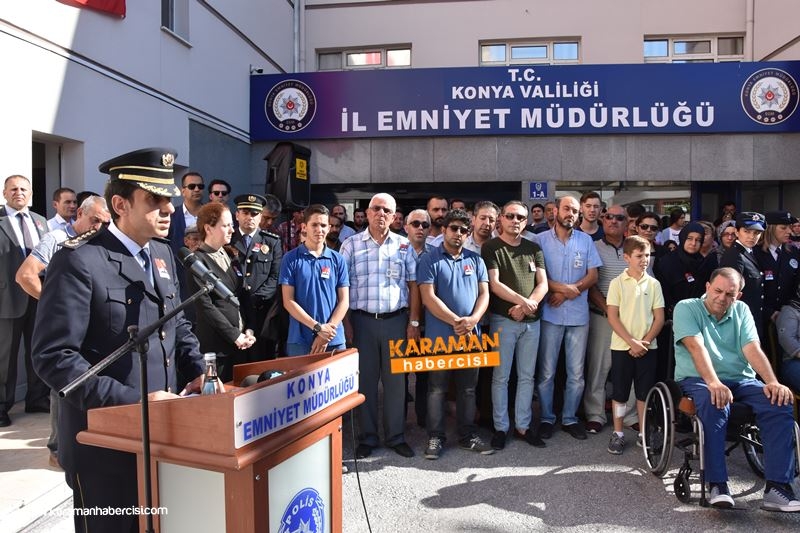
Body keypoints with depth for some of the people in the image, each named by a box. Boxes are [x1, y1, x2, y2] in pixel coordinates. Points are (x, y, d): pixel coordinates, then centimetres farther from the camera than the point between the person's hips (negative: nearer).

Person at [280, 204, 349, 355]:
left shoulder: (338, 260, 5)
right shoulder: (290, 259, 0)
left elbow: (344, 301, 3)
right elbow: (288, 301, -4)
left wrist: (327, 331, -9)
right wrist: (317, 327, -13)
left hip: (334, 340, 2)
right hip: (299, 340, -1)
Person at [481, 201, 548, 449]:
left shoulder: (534, 249, 12)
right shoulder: (491, 248, -1)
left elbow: (543, 284, 5)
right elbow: (494, 284, -10)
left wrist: (527, 305, -12)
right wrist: (524, 301, -17)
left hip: (531, 321, 4)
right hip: (503, 320, -4)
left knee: (527, 376, 10)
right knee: (501, 376, 2)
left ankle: (523, 425, 20)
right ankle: (501, 427, 13)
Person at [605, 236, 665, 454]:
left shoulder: (653, 284, 3)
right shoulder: (617, 283, -4)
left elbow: (659, 318, 2)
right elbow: (612, 317, -7)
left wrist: (645, 341, -9)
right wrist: (632, 342, -13)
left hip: (648, 347, 2)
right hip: (622, 346, -2)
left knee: (644, 392, 9)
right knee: (620, 391, 5)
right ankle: (618, 434, 16)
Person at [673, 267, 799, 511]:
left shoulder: (741, 310, 13)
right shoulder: (686, 308, -1)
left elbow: (753, 349, -2)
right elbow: (696, 346, -17)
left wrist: (772, 382, -19)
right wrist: (713, 383, -32)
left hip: (741, 380, 5)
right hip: (697, 380, -4)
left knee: (780, 403, -23)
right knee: (715, 406, -37)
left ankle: (777, 487, -23)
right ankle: (718, 486, -29)